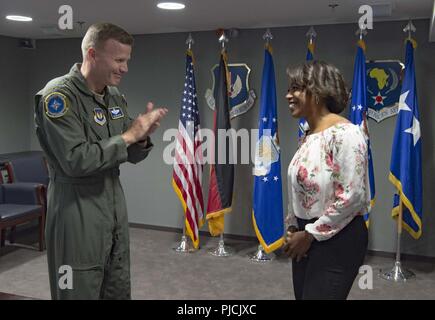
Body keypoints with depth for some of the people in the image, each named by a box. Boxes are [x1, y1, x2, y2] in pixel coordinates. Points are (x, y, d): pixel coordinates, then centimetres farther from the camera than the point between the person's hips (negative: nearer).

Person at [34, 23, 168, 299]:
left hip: (116, 205, 7)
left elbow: (131, 156, 13)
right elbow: (76, 160, -24)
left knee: (120, 291, 15)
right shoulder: (57, 96, -15)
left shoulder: (116, 97, 8)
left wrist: (142, 138, -9)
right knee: (81, 293, 4)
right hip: (77, 212, -7)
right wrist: (128, 136, -18)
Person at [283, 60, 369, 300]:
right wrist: (293, 228, 6)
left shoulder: (344, 133, -17)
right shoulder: (307, 136, 9)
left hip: (337, 239, -8)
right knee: (302, 295, 15)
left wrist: (310, 234, -15)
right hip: (305, 236, 8)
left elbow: (351, 197, -21)